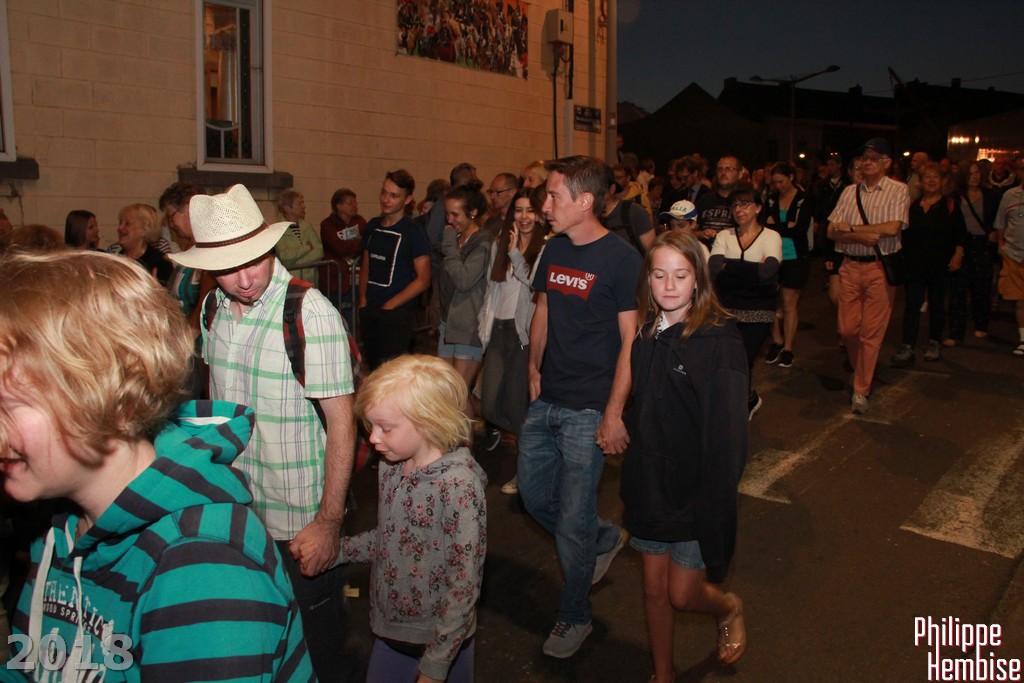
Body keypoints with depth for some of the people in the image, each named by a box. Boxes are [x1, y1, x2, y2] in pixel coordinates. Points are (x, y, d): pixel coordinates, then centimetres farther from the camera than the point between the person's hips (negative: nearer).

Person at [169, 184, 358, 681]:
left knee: (316, 635, 12)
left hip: (299, 517, -6)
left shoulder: (311, 313, -20)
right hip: (232, 509, 6)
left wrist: (329, 521, -20)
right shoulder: (213, 308, 0)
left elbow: (341, 423, -19)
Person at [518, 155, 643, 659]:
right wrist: (534, 371, 14)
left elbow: (631, 343, -14)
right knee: (534, 495, 16)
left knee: (572, 523, 3)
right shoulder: (554, 249, 7)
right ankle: (605, 539, 42)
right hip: (545, 403, 7)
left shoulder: (621, 259, -13)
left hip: (587, 410, -7)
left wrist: (613, 413, -16)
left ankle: (573, 618, 26)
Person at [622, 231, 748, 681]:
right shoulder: (646, 333, 1)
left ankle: (729, 609, 41)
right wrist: (634, 481, 7)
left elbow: (728, 432, -17)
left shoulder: (720, 341, -17)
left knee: (682, 595, 6)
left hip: (695, 490, -5)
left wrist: (718, 504, -18)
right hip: (649, 484, 5)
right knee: (654, 590, 16)